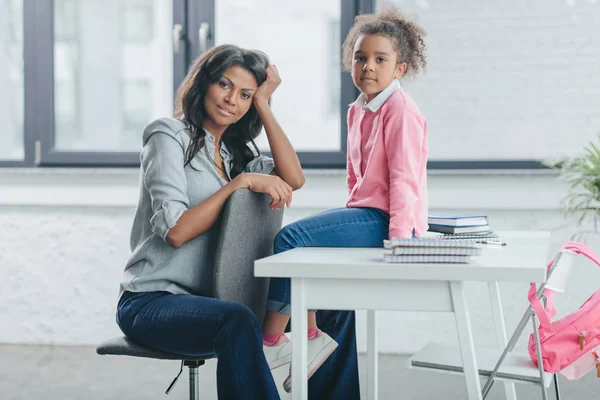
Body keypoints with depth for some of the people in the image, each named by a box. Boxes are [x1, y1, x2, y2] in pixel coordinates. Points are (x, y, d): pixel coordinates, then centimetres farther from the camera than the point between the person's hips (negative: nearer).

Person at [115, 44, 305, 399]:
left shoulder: (237, 150, 16)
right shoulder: (170, 137, -6)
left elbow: (293, 180, -3)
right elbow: (175, 232, -18)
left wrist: (263, 104, -1)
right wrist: (241, 182, -20)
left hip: (210, 299, 7)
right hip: (152, 302, -7)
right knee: (238, 321, -38)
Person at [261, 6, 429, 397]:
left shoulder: (401, 110, -9)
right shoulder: (357, 111, 17)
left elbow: (405, 178, -16)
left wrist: (398, 238, -23)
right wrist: (351, 218, 17)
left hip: (387, 218, -10)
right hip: (365, 214, 10)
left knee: (292, 239, -22)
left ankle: (272, 339, -13)